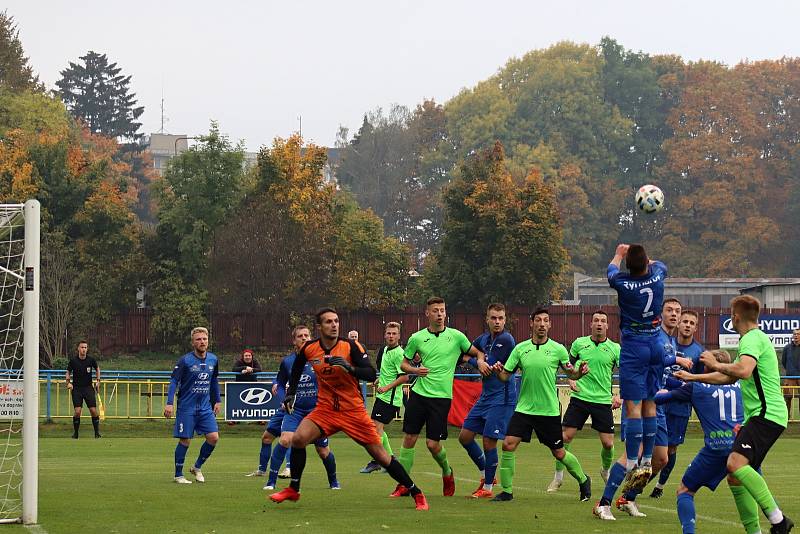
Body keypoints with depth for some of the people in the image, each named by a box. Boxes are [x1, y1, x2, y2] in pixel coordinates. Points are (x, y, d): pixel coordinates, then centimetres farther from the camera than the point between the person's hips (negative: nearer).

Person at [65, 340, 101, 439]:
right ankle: (75, 433, 5)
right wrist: (68, 382, -7)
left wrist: (98, 381, 8)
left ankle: (97, 432, 7)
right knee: (77, 411, -11)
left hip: (88, 388, 1)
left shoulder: (91, 360, -3)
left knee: (93, 410, -6)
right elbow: (68, 372, 9)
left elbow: (97, 369, 17)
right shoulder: (73, 361, -6)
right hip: (76, 389, -1)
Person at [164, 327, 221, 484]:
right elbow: (174, 381, -12)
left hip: (205, 407, 5)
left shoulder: (213, 359, 4)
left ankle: (197, 467, 17)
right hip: (187, 407, -5)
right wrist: (169, 403, -20)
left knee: (213, 437, -4)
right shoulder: (185, 360, -12)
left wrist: (217, 400, 18)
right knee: (185, 440, -2)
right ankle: (178, 475, 13)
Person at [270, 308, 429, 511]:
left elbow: (371, 375, -19)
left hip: (353, 410, -3)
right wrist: (290, 394, 12)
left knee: (379, 454, -2)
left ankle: (417, 494, 11)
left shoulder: (350, 346, -13)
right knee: (298, 439, -19)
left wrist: (350, 368, -34)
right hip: (325, 409, 3)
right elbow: (296, 369, 19)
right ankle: (293, 490, -1)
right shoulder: (309, 349, -3)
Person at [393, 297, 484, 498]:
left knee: (433, 443, -5)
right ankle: (403, 484, 9)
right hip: (418, 393, 2)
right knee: (409, 438, 0)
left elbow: (476, 352, 12)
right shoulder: (417, 338, 3)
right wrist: (415, 370, -8)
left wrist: (481, 360, -11)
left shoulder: (456, 336, 0)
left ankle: (447, 472, 25)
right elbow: (404, 363, 13)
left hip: (441, 396, -2)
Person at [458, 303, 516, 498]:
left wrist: (479, 361, -1)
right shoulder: (484, 339, 9)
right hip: (485, 396, 8)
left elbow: (489, 365, -16)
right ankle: (486, 474, 26)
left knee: (489, 442, -7)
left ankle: (487, 487, 7)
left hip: (502, 398, -8)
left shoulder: (506, 340, -14)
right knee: (465, 436, 10)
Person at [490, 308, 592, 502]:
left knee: (559, 453, 6)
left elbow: (571, 374, 6)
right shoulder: (520, 348, 1)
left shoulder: (558, 349, -4)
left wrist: (580, 372, -16)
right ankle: (506, 491, -1)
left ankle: (583, 480, 32)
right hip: (524, 408, 2)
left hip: (549, 411, -2)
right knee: (508, 444, -13)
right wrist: (498, 370, -19)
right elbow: (505, 376, 3)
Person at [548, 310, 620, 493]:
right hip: (580, 397, 0)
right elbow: (569, 365, 18)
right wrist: (571, 380, 0)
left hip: (603, 401, 0)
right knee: (565, 437, -7)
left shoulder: (614, 348, 0)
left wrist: (619, 396, -9)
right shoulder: (579, 343, 4)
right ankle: (558, 476, 8)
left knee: (608, 443, -2)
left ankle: (606, 471, 28)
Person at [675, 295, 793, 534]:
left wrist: (716, 365, -12)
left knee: (736, 463, -27)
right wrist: (693, 377, 43)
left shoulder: (753, 338, -9)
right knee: (735, 477, 7)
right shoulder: (753, 338, 24)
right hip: (757, 416, 11)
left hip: (767, 414, -11)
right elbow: (730, 377, 37)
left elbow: (744, 371, -29)